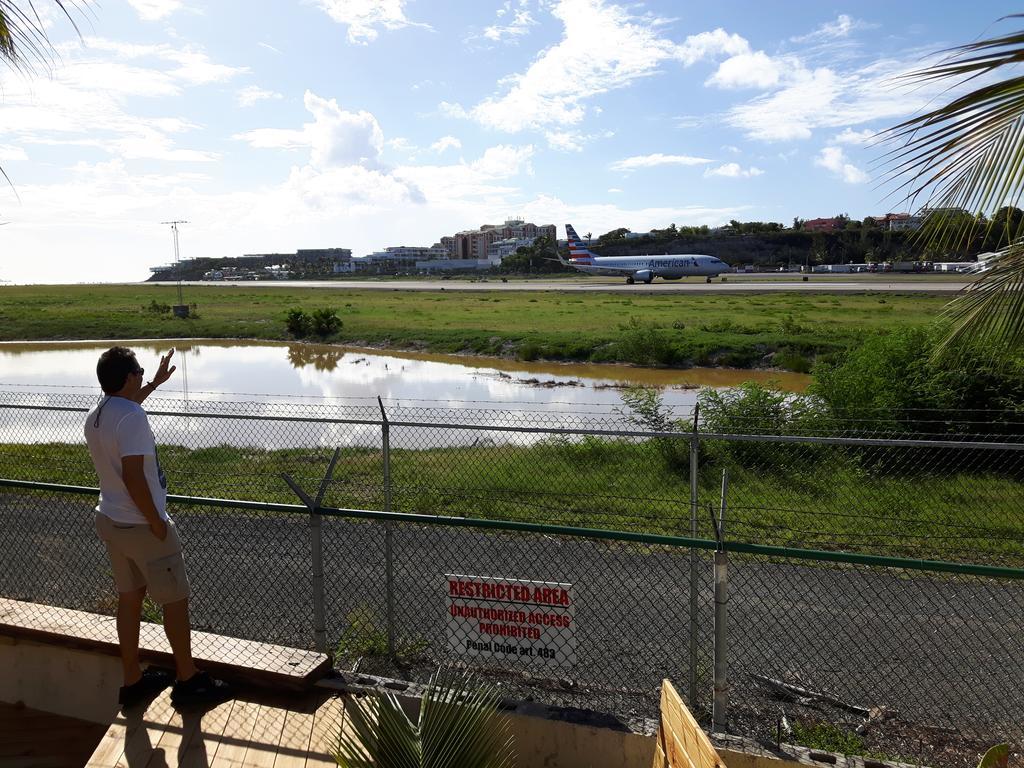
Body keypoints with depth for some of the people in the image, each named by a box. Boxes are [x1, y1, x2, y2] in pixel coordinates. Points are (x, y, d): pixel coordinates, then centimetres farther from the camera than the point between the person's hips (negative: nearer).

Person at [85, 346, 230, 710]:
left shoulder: (94, 417, 5)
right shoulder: (133, 418, -24)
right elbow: (133, 477, -28)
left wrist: (155, 384, 37)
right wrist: (157, 523, -19)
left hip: (110, 521, 9)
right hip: (141, 526, -9)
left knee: (129, 598, 18)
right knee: (175, 600, 5)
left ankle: (132, 681, 29)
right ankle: (187, 681, 17)